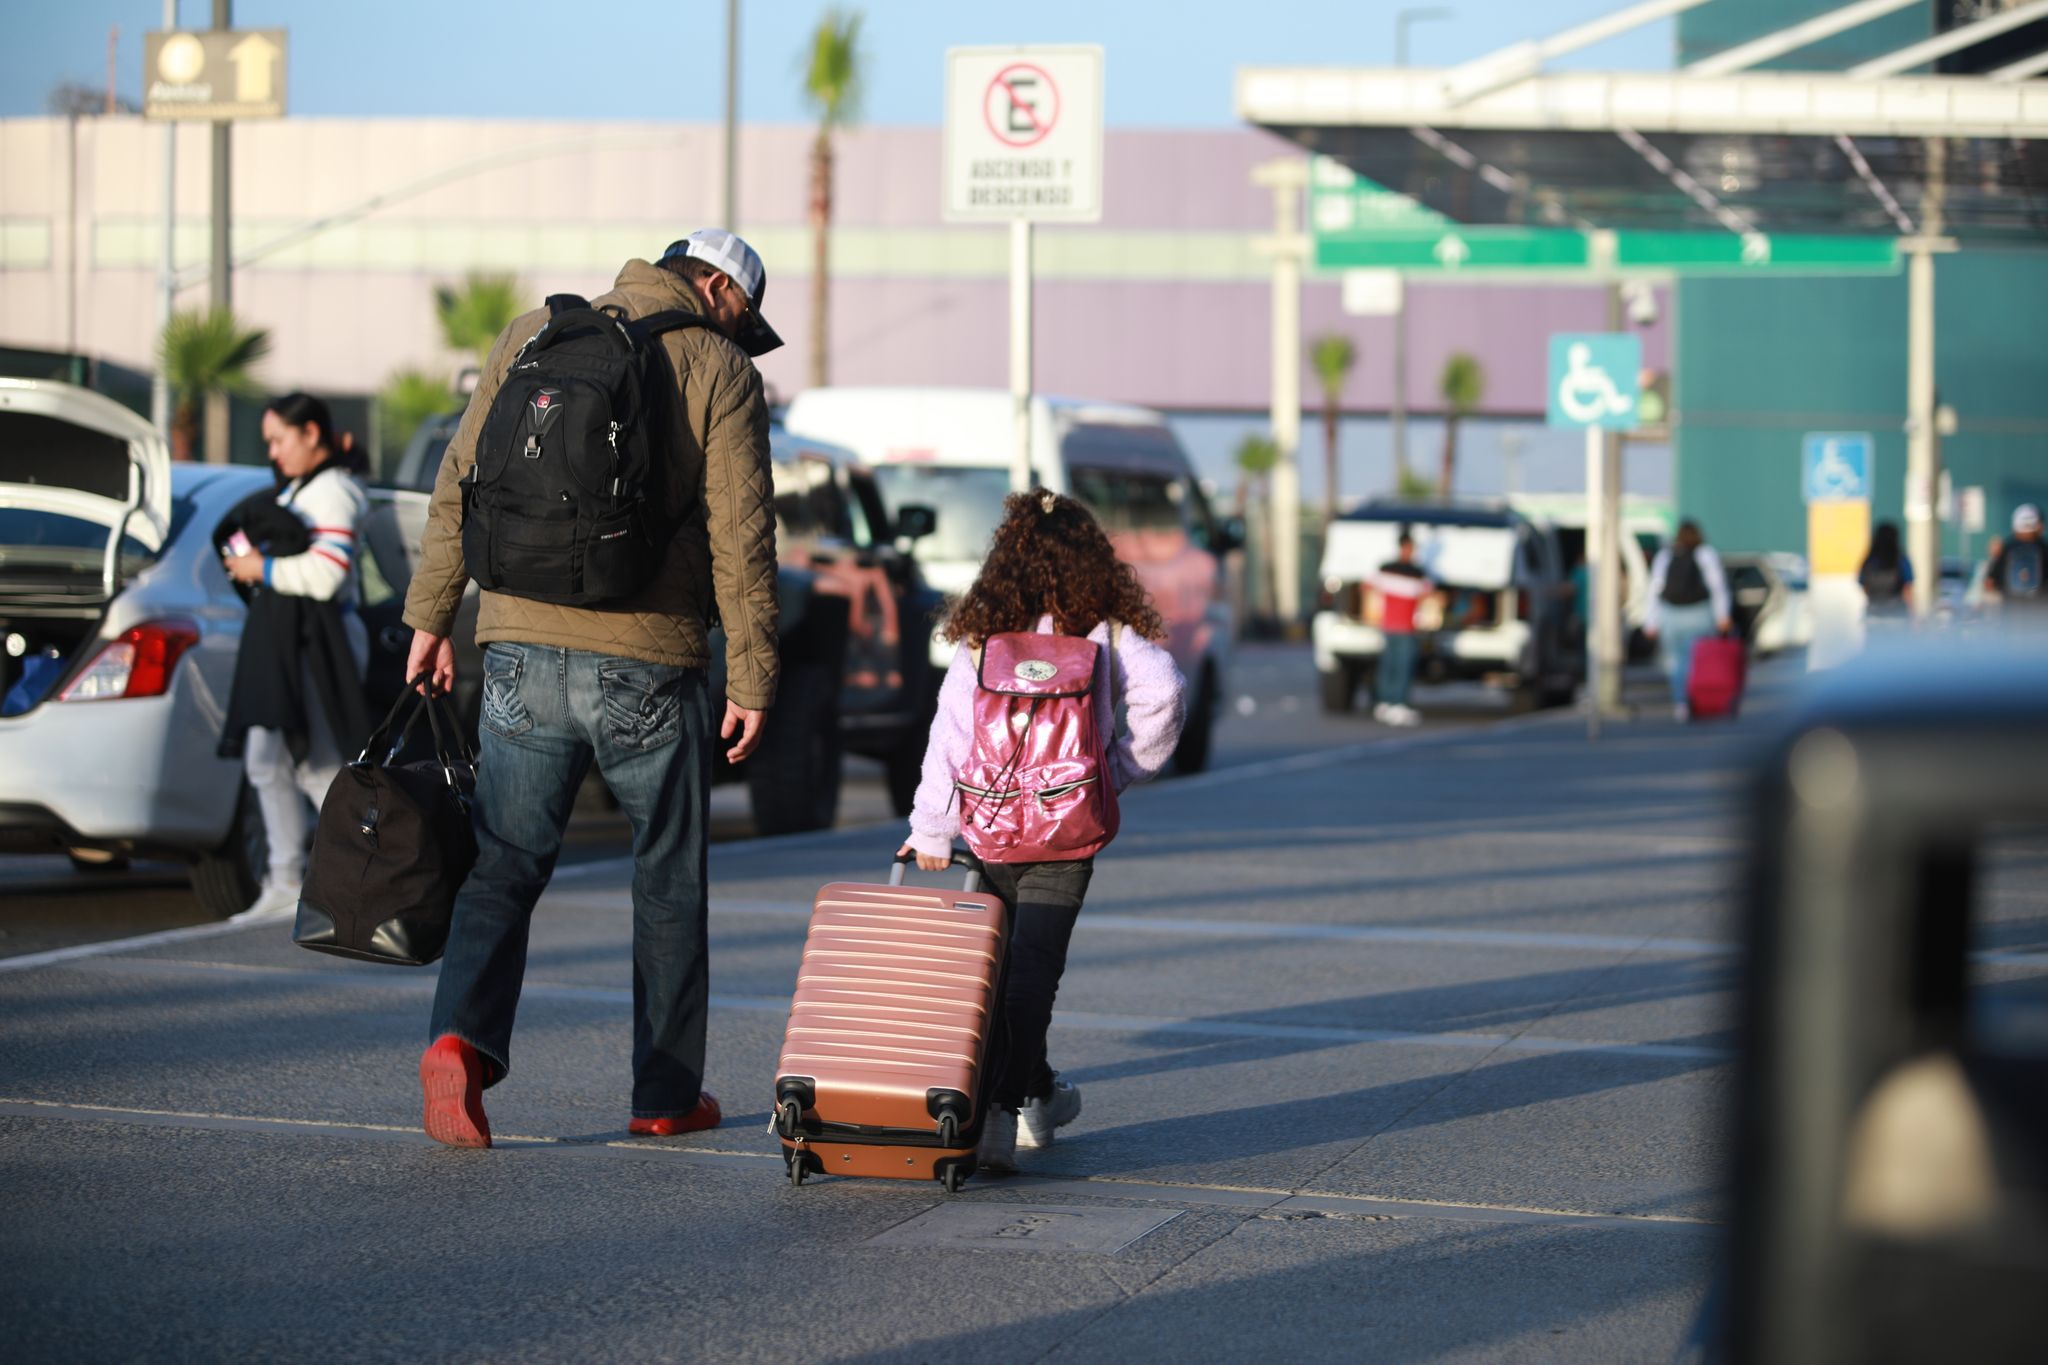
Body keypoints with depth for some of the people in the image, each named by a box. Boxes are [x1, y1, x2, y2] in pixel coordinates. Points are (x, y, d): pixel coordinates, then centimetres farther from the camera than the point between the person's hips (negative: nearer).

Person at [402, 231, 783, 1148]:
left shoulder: (530, 338, 11)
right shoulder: (719, 372, -1)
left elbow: (458, 488, 9)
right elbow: (739, 539, -6)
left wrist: (431, 616, 14)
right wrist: (752, 679, -2)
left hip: (522, 650, 3)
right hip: (648, 663, -3)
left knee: (504, 865, 5)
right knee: (668, 881, 12)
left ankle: (464, 1038, -18)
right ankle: (666, 1094, 17)